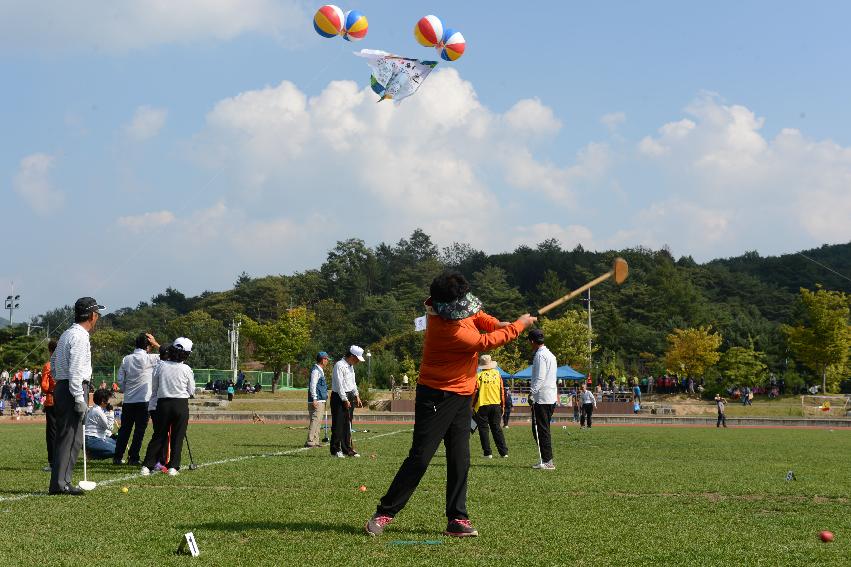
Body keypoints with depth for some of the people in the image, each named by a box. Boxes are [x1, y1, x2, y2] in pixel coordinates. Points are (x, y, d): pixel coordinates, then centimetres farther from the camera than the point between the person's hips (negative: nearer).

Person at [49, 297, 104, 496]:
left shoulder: (67, 334, 17)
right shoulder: (80, 337, -14)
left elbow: (53, 362, 24)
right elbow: (75, 370, -20)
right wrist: (80, 399, -20)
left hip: (61, 388, 10)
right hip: (73, 390, -10)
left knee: (63, 437, 12)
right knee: (71, 438, -8)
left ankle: (58, 482, 15)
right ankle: (61, 483, -9)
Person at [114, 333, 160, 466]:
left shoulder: (126, 359, 5)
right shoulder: (149, 359, -9)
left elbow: (120, 380, 7)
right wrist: (156, 344, 4)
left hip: (128, 400, 5)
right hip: (143, 400, -5)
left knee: (124, 429, 10)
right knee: (140, 430, 1)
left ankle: (117, 457, 10)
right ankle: (133, 458, 1)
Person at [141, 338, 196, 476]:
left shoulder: (161, 366, -3)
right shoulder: (186, 370, -6)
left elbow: (153, 388, 3)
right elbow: (192, 392, 4)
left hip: (163, 404, 2)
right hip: (181, 404, -2)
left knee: (158, 436, 8)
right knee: (177, 437, 6)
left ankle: (147, 466, 2)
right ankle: (173, 466, 3)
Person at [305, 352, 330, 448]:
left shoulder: (320, 371, 19)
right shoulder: (316, 371, -12)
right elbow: (312, 385, -18)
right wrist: (314, 399, -22)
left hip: (321, 401, 11)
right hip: (317, 401, -11)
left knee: (317, 421, 13)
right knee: (315, 420, -14)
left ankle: (315, 441, 18)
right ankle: (310, 441, -16)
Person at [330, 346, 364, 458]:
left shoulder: (351, 366, 14)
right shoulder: (339, 365, -15)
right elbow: (339, 384, -19)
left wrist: (357, 396, 12)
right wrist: (345, 400, -19)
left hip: (349, 396, 9)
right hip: (339, 397, -9)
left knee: (348, 424, 9)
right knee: (338, 424, -7)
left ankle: (347, 449, 13)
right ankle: (335, 450, -3)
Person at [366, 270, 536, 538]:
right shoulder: (449, 331, -29)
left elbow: (474, 314, 16)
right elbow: (486, 342, -17)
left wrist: (496, 323, -5)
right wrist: (519, 325, -6)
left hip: (462, 396, 9)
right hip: (436, 396, -9)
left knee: (460, 461, 5)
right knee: (420, 458, -7)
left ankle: (457, 519, 8)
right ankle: (384, 513, 2)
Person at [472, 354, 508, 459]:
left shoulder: (478, 376, -7)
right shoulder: (497, 374, 4)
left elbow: (475, 392, -7)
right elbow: (502, 391, 6)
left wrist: (472, 406, 2)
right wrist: (502, 405, 15)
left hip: (482, 406, -3)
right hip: (496, 404, 3)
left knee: (483, 429, 4)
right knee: (497, 428, 10)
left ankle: (487, 452, 1)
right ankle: (504, 452, 5)